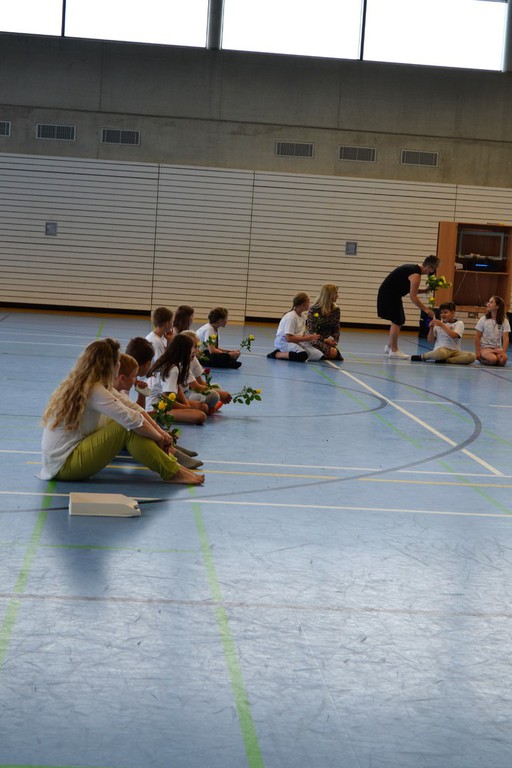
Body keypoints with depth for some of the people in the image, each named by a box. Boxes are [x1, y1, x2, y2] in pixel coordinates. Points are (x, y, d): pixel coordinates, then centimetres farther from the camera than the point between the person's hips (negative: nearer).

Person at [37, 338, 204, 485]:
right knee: (128, 429, -19)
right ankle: (172, 473, -11)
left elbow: (130, 411, 5)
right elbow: (133, 421, -24)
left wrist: (160, 434, -4)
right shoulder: (94, 391, -20)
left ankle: (173, 464, 0)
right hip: (64, 466, -10)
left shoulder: (82, 385, 7)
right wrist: (160, 438, -8)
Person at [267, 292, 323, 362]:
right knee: (303, 356, -38)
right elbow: (289, 338, -22)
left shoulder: (302, 316, 9)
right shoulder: (291, 317, -17)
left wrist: (311, 336, -6)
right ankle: (277, 354, -15)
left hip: (297, 342, 9)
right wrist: (308, 338, -17)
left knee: (320, 355, -13)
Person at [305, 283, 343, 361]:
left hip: (328, 340, 5)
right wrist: (325, 340, -18)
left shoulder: (336, 310, 8)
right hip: (316, 339, -5)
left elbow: (336, 329, 11)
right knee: (332, 352, -32)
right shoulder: (313, 310, -6)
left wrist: (334, 340, -8)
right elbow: (311, 331, -9)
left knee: (334, 354, -27)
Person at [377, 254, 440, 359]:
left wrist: (425, 291, 9)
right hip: (389, 295, -10)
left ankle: (389, 347, 23)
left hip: (389, 293, 10)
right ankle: (393, 351, -2)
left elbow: (411, 290, 20)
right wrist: (426, 309, -17)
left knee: (398, 321, 16)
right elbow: (413, 297, -21)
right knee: (396, 322, -6)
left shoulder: (413, 268, 11)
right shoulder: (416, 274, -19)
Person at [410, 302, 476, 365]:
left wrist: (442, 325, -11)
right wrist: (431, 328, -3)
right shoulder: (438, 324, 12)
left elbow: (454, 336, -13)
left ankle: (445, 360, -29)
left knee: (472, 356, -30)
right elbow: (430, 340, 11)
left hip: (455, 351, 1)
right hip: (441, 348, -1)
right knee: (440, 353, -42)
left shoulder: (459, 323, 6)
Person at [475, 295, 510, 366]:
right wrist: (477, 352, -8)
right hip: (485, 347, -1)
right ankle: (482, 358, -1)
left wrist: (504, 352, -20)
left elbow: (505, 338, -5)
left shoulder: (504, 321, 2)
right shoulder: (483, 320, 0)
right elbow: (477, 337, 1)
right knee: (492, 359, -34)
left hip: (498, 348, 1)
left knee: (503, 359, -33)